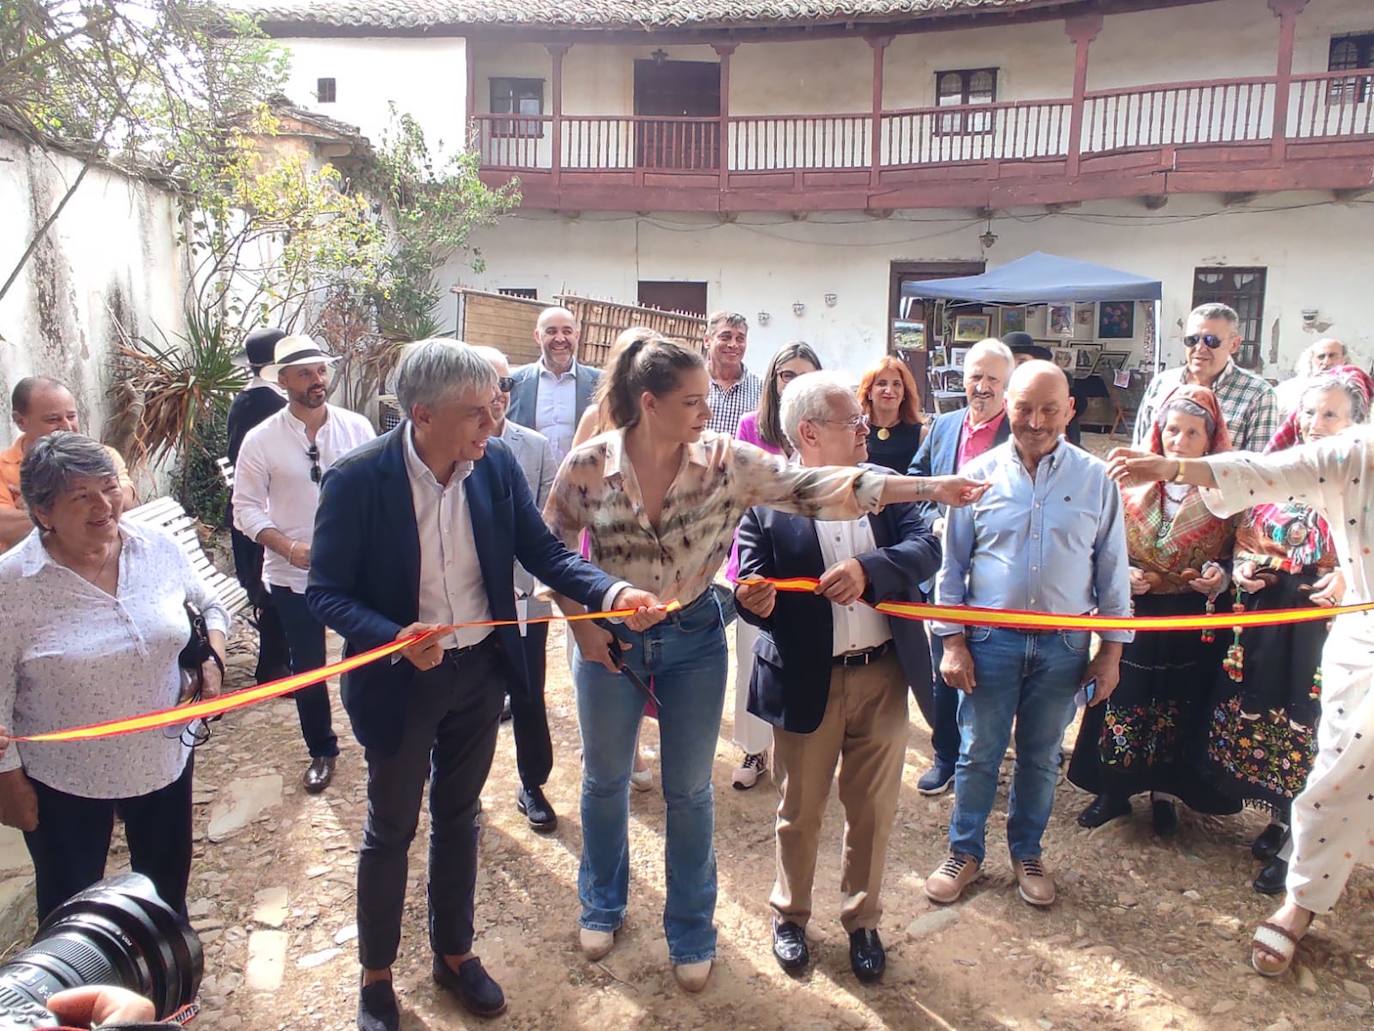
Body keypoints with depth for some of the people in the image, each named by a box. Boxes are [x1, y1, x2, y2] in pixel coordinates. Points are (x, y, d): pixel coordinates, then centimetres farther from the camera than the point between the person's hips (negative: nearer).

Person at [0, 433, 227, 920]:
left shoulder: (158, 548, -9)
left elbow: (208, 606, 9)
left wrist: (211, 660, -8)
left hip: (166, 758, 4)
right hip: (64, 782, -3)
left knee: (167, 887, 24)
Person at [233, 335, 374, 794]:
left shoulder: (357, 427, -4)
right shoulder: (261, 439, -6)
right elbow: (246, 506, -4)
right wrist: (289, 548, -18)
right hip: (293, 575, 0)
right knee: (307, 668, 15)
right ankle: (321, 751, 35)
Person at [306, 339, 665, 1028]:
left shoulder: (496, 464, -11)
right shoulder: (356, 480, -22)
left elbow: (542, 551, -5)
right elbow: (324, 593, -16)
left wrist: (613, 593, -21)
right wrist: (395, 638, -33)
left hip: (481, 669, 4)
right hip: (398, 680, -3)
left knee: (459, 817, 22)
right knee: (391, 830, 15)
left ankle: (454, 952, 44)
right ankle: (376, 974, 39)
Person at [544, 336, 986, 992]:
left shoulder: (726, 460, -13)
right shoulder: (589, 465, -14)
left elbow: (810, 488, -20)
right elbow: (550, 549, -1)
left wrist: (929, 487, -28)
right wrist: (582, 623, -7)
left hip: (693, 639, 0)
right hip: (610, 637, 0)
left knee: (689, 791, 11)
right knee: (604, 779, 18)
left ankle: (691, 930, 33)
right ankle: (602, 904, 44)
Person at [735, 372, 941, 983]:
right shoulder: (764, 501, -9)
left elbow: (926, 548, -10)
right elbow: (753, 589, -10)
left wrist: (868, 569, -28)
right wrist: (753, 601, -34)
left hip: (883, 676, 3)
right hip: (808, 681, -2)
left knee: (873, 809, 16)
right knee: (799, 811, 15)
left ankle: (862, 919, 38)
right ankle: (790, 914, 39)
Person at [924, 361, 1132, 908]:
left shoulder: (1095, 479, -2)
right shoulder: (980, 473, -4)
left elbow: (1113, 569, 4)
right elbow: (952, 564, 1)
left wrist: (1111, 649, 3)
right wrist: (953, 642, -3)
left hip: (1063, 643, 1)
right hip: (990, 638, -1)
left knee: (1041, 757, 15)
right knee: (978, 754, 9)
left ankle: (1027, 853, 36)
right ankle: (964, 852, 29)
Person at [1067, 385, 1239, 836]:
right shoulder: (1134, 486, 0)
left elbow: (1235, 558, 4)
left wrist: (1220, 577, -15)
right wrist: (1124, 575, -11)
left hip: (1194, 625, -1)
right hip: (1134, 616, 1)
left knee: (1179, 709, 9)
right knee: (1122, 704, 4)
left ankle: (1164, 793, 29)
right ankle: (1114, 790, 22)